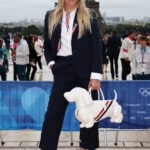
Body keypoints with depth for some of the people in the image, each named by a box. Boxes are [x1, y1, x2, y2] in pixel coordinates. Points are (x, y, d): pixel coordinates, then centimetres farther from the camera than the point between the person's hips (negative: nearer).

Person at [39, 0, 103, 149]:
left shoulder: (90, 16, 4)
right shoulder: (51, 17, 10)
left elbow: (96, 47, -2)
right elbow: (47, 45, 19)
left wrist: (96, 75, -10)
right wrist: (51, 63, 0)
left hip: (85, 70, -1)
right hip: (62, 70, 1)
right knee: (53, 112, -3)